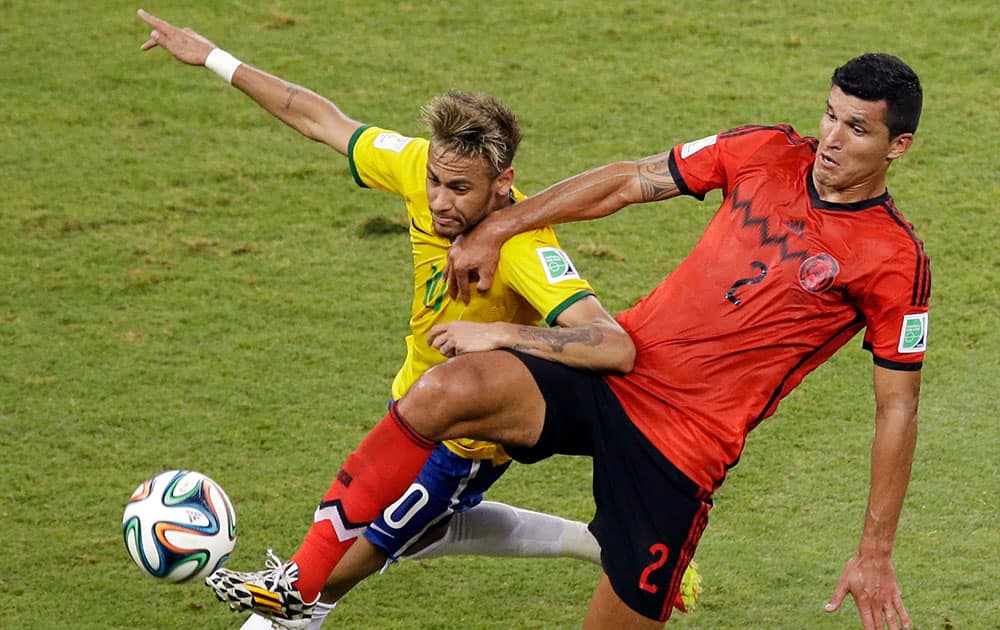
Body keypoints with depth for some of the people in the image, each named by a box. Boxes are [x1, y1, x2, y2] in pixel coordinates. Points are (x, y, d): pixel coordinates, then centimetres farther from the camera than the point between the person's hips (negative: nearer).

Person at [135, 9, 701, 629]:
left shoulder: (525, 250, -40)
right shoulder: (423, 166, -22)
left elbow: (615, 347, -51)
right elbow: (323, 120, -6)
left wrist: (500, 333, -54)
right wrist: (214, 59, -3)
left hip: (468, 440, -7)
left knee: (335, 563, 3)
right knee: (424, 532, 30)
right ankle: (596, 544, 39)